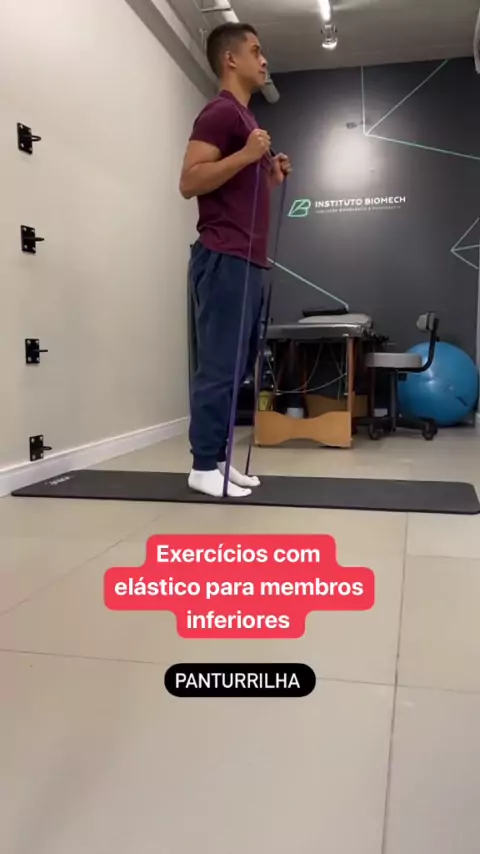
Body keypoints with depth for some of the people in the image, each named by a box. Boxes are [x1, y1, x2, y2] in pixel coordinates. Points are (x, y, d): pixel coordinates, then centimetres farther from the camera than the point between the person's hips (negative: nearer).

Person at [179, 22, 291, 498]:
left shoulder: (245, 117, 25)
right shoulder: (220, 112, -5)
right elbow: (190, 182, -16)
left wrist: (271, 177, 20)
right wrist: (245, 156, -22)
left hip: (247, 261, 10)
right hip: (224, 260, -10)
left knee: (237, 367, 9)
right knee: (219, 367, -8)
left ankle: (218, 460, 17)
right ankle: (204, 467, 1)